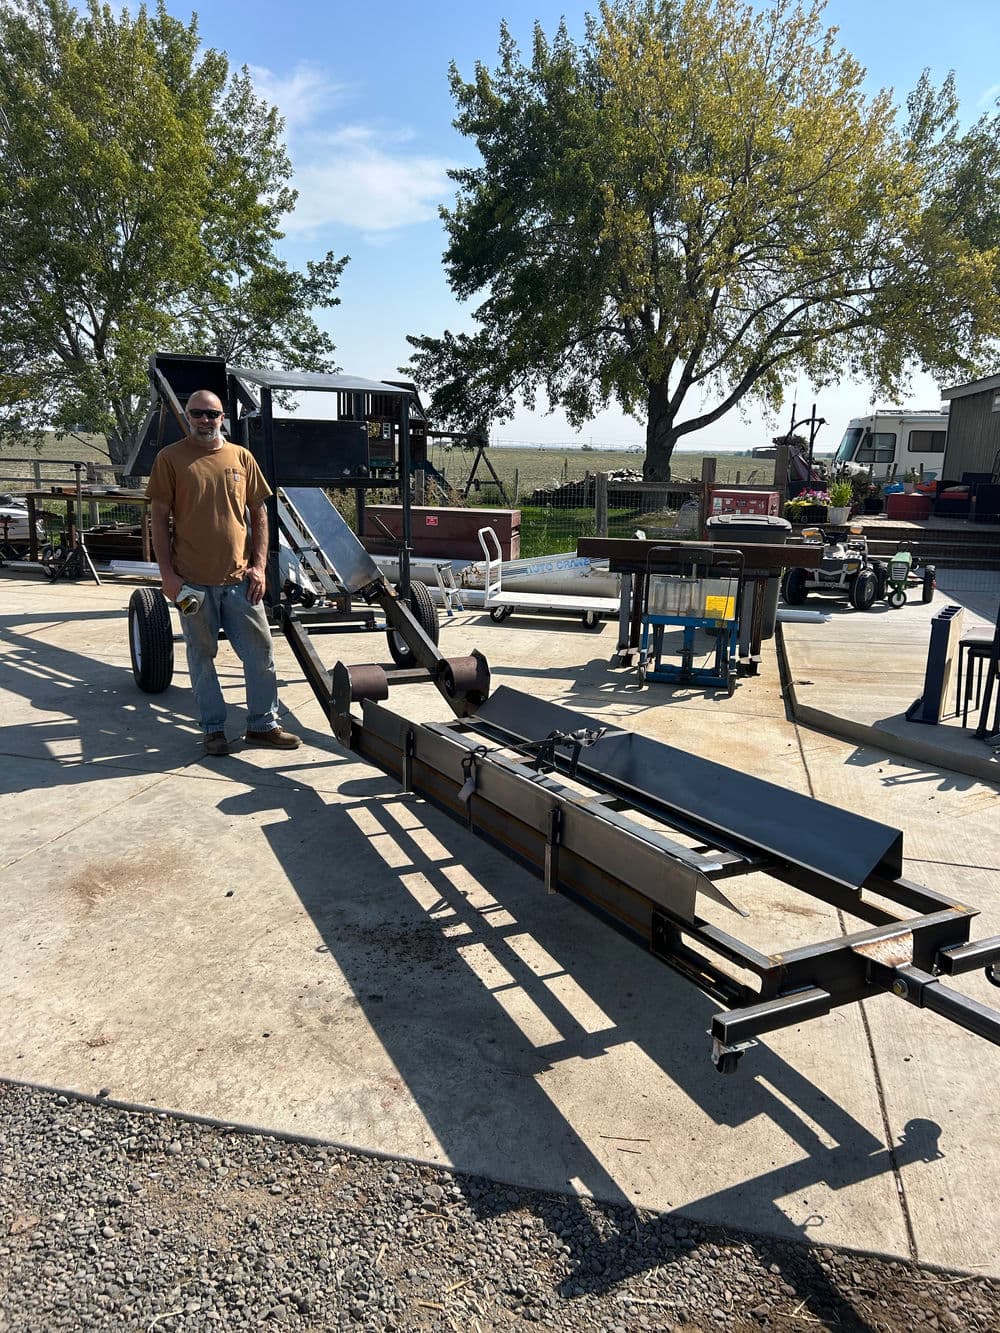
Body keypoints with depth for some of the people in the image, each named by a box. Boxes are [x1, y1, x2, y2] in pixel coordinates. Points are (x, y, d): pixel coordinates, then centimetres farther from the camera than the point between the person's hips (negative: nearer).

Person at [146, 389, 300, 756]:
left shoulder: (242, 458, 7)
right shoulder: (170, 458, 0)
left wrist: (259, 565, 0)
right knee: (201, 655, 7)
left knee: (260, 650, 6)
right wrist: (167, 573, -7)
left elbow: (258, 514, 10)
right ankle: (213, 728, 20)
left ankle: (263, 724, 20)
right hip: (193, 580, -2)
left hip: (239, 578, 3)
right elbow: (159, 518, 0)